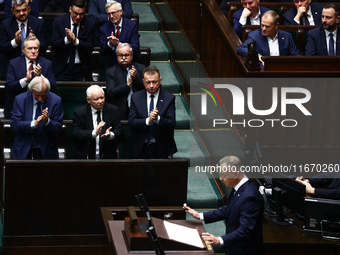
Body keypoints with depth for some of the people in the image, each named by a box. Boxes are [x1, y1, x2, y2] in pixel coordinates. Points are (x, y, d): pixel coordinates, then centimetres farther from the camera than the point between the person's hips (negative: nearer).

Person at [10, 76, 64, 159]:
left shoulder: (56, 101, -1)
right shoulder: (20, 99, -1)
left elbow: (57, 128, -1)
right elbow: (14, 124, -7)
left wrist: (47, 121, -22)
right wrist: (34, 124, -23)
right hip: (23, 148, 0)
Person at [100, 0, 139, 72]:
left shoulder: (132, 25, 1)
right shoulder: (104, 28, 6)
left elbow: (135, 47, -7)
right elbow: (103, 52, 3)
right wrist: (110, 44, -19)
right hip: (111, 65, 2)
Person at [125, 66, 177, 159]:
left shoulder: (169, 98, -1)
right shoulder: (135, 97, 2)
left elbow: (171, 124, -9)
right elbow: (131, 122, -7)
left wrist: (158, 119, -29)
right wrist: (147, 121, -26)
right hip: (139, 149, 1)